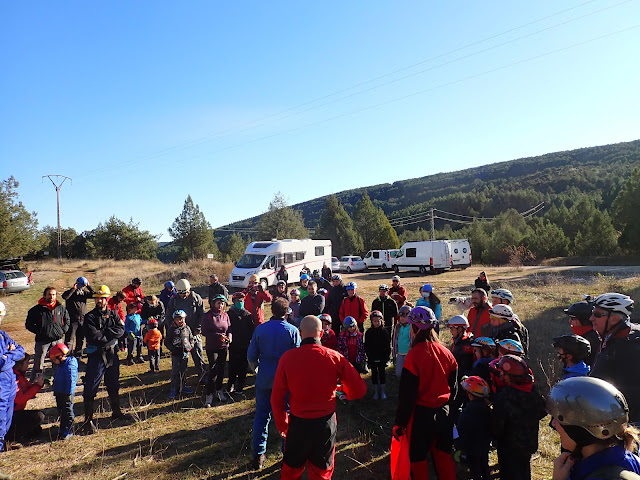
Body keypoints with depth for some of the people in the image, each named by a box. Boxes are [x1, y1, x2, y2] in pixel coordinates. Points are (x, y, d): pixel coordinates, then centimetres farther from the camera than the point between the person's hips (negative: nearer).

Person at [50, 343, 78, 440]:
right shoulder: (60, 365, 8)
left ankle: (68, 431, 10)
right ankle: (63, 430, 30)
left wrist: (69, 394, -22)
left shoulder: (70, 366, -24)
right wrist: (55, 391, 22)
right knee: (61, 412, 18)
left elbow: (71, 381, -24)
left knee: (67, 413, 1)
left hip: (66, 394, -10)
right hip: (59, 393, 10)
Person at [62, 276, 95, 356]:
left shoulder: (84, 293, 10)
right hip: (72, 320, -5)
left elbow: (93, 295, 5)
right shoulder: (71, 293, -5)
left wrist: (88, 286, -2)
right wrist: (73, 289, -20)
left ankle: (78, 353, 28)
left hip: (82, 320, 5)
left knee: (81, 338, 15)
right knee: (69, 338, -2)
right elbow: (64, 296, -25)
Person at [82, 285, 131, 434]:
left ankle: (116, 412, 35)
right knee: (90, 389, -2)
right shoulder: (90, 317, -6)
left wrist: (104, 333, -18)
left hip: (112, 354, 5)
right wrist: (111, 336, -11)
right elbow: (93, 336, -18)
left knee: (114, 385, 18)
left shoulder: (113, 315, 7)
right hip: (96, 356, -5)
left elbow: (121, 330, -8)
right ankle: (88, 420, 8)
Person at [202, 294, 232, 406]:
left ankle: (219, 391, 29)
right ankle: (209, 395, 2)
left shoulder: (225, 315, 4)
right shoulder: (207, 316, -7)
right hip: (212, 347, -4)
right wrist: (218, 336, -20)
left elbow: (229, 329, 8)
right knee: (213, 370, -7)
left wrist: (229, 336, -14)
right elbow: (204, 332, -10)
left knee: (221, 369, 12)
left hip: (224, 347, 4)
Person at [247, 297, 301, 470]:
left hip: (264, 378, 1)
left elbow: (251, 355, -1)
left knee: (262, 415, 12)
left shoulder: (260, 329, -5)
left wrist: (256, 368, 20)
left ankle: (258, 455, 19)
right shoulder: (293, 331, -9)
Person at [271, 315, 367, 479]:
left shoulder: (287, 357, -13)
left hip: (298, 423, 0)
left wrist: (282, 425, 8)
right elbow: (360, 390, -9)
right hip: (326, 422, 0)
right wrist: (345, 391, 13)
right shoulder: (334, 357, -12)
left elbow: (277, 398, -7)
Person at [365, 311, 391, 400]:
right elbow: (366, 346, 1)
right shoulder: (369, 332, -2)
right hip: (372, 358, 1)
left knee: (382, 374, 7)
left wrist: (386, 357, -8)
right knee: (374, 374, 10)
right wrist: (369, 356, -8)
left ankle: (383, 392, 20)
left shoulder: (384, 332, -5)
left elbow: (388, 346, -2)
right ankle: (376, 392, 22)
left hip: (382, 358, -1)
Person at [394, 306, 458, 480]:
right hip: (443, 413, 5)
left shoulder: (414, 354, -20)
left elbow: (407, 394, -17)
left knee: (418, 458, 12)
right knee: (443, 455, 20)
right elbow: (453, 387, 7)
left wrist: (400, 422, -8)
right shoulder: (446, 352, -3)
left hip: (421, 414, -5)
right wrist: (449, 410, 19)